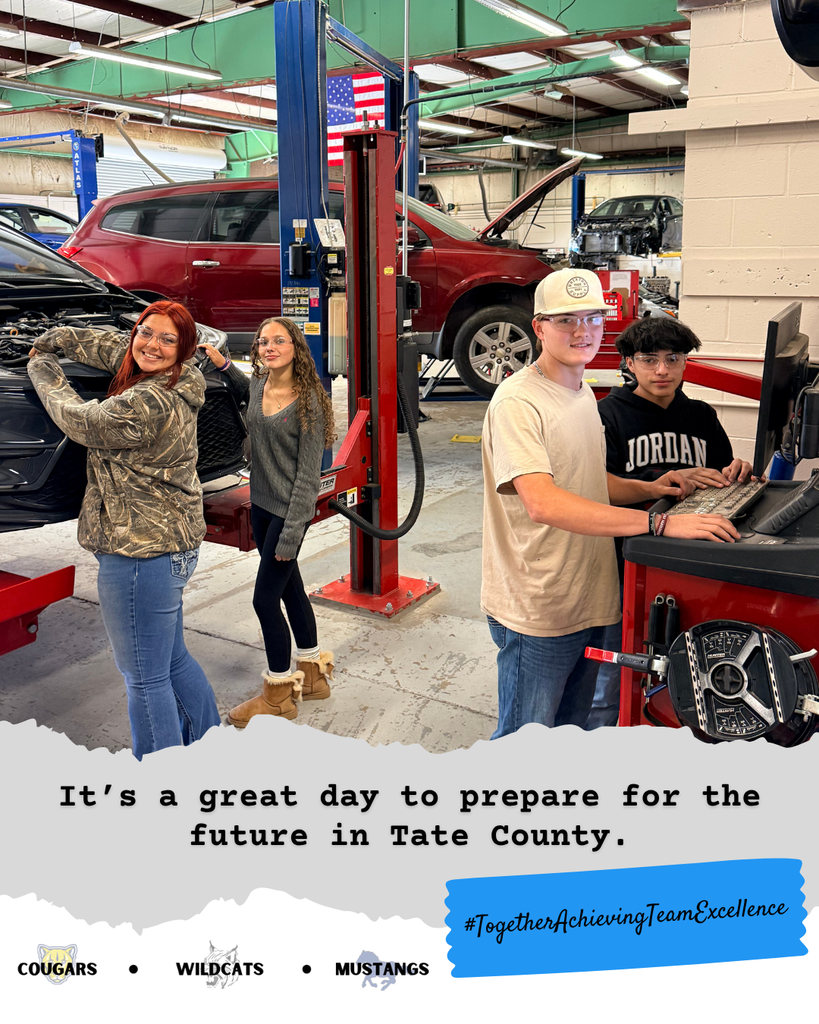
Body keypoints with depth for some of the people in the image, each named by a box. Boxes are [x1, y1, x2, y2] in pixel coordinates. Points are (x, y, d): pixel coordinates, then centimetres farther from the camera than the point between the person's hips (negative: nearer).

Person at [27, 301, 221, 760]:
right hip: (173, 546, 10)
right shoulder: (175, 385, 5)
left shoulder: (148, 404, -23)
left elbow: (77, 419, -7)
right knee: (173, 659, 24)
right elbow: (113, 346, 23)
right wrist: (51, 340, 22)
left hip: (141, 556, -10)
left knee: (146, 679, 3)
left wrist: (44, 370, 10)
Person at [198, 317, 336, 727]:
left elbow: (308, 474, -17)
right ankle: (313, 675, 33)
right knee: (290, 588, 16)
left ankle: (278, 695, 16)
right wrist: (223, 364, 15)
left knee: (265, 598, -2)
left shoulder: (308, 401, -17)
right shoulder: (258, 386, 3)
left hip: (288, 511, -7)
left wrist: (291, 533, -19)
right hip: (260, 504, 7)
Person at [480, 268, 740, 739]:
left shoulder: (584, 394, 10)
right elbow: (543, 503, -32)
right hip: (537, 611, -8)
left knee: (572, 731, 23)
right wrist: (658, 522, -35)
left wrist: (647, 489, 3)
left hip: (590, 599, 8)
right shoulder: (518, 401, -19)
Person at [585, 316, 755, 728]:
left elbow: (720, 483, 17)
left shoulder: (701, 416, 12)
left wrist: (736, 474, -7)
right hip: (625, 567, -4)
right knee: (607, 682, 6)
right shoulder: (608, 415, -4)